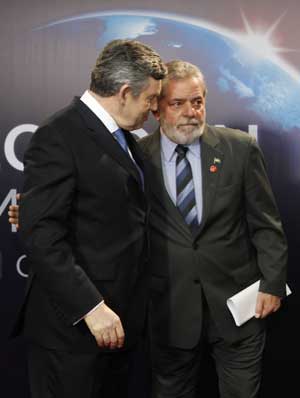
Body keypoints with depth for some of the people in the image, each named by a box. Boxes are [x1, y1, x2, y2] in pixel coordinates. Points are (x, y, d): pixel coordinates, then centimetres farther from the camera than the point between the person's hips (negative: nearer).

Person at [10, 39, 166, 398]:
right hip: (73, 324, -8)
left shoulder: (121, 137, 12)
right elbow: (40, 235, -21)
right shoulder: (58, 137, -15)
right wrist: (90, 307, -23)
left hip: (118, 319, 8)